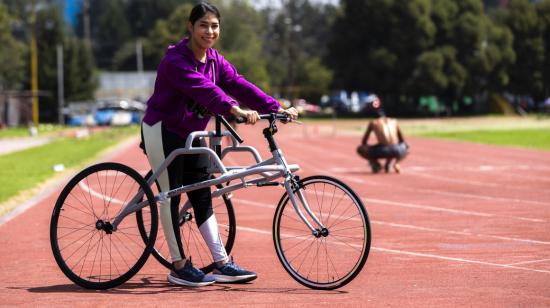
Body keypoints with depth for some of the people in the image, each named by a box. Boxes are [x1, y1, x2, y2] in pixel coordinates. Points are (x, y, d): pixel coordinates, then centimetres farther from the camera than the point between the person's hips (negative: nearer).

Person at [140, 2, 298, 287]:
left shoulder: (215, 61, 4)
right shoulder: (176, 60, -21)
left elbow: (238, 85, -7)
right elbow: (204, 89, -36)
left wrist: (276, 108, -19)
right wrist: (235, 110, -50)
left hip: (191, 135, 8)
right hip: (163, 132, -8)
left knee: (203, 198, 6)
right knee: (171, 197, -3)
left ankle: (222, 264, 7)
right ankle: (179, 267, 3)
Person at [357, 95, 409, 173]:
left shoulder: (373, 123, 18)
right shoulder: (394, 121, 25)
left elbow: (363, 142, 22)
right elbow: (402, 140, 33)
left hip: (383, 151, -2)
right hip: (397, 151, 2)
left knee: (360, 149, 20)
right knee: (405, 147, 37)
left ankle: (375, 164, 0)